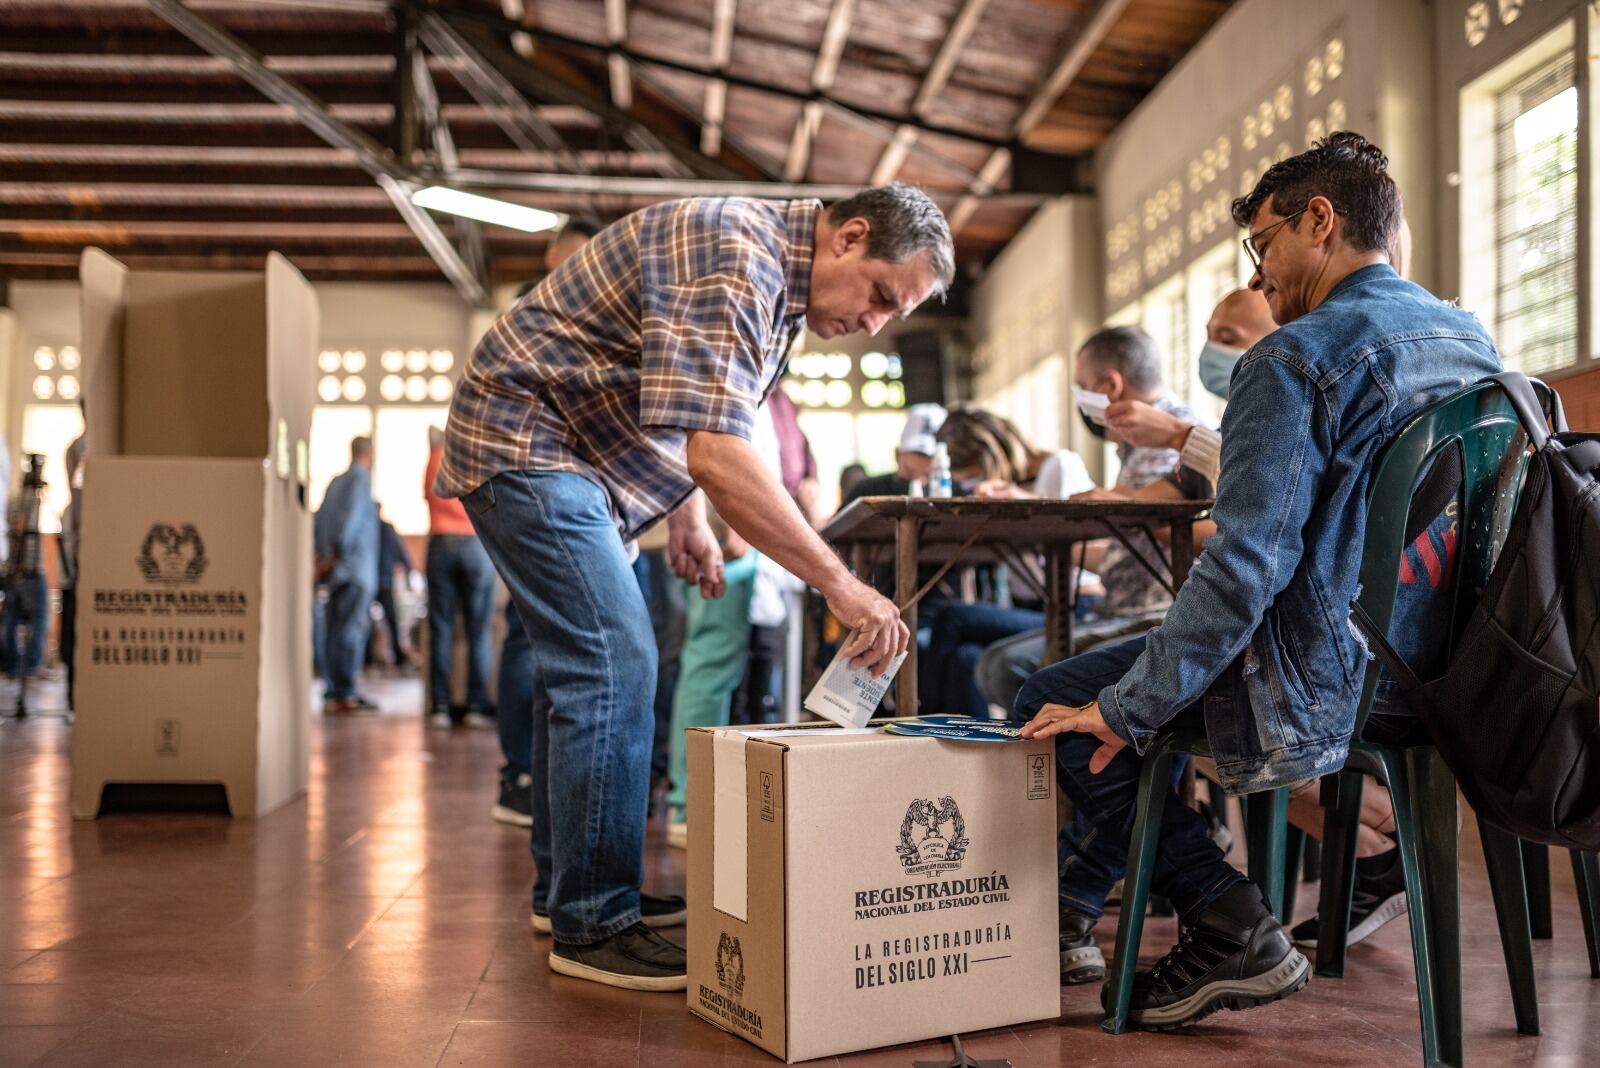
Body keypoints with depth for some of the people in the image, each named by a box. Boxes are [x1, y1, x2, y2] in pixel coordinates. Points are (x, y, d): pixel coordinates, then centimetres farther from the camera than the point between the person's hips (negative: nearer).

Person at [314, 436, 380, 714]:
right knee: (352, 629, -9)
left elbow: (319, 521, 16)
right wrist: (337, 553, -13)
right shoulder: (361, 479, -6)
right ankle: (345, 694, -11)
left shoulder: (335, 482, 18)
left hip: (336, 569, 8)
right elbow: (350, 517, -17)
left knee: (337, 629, 9)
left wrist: (323, 554, 13)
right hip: (356, 567, -8)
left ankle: (334, 693, 11)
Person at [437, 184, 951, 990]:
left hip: (569, 451, 11)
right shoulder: (734, 258, -26)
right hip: (525, 440, -10)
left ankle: (567, 888, 24)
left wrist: (688, 516, 8)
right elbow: (716, 452, -36)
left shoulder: (780, 274, 7)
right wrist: (840, 584, -34)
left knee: (584, 663, 13)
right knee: (612, 662, -15)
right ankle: (594, 926, -7)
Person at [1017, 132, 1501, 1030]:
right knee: (1160, 664, 28)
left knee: (1054, 705, 1)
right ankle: (1076, 904, 32)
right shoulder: (1474, 341, 9)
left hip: (1331, 685, -10)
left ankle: (1237, 934, 2)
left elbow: (1245, 568, -25)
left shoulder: (1295, 360, -18)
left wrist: (1123, 710, -17)